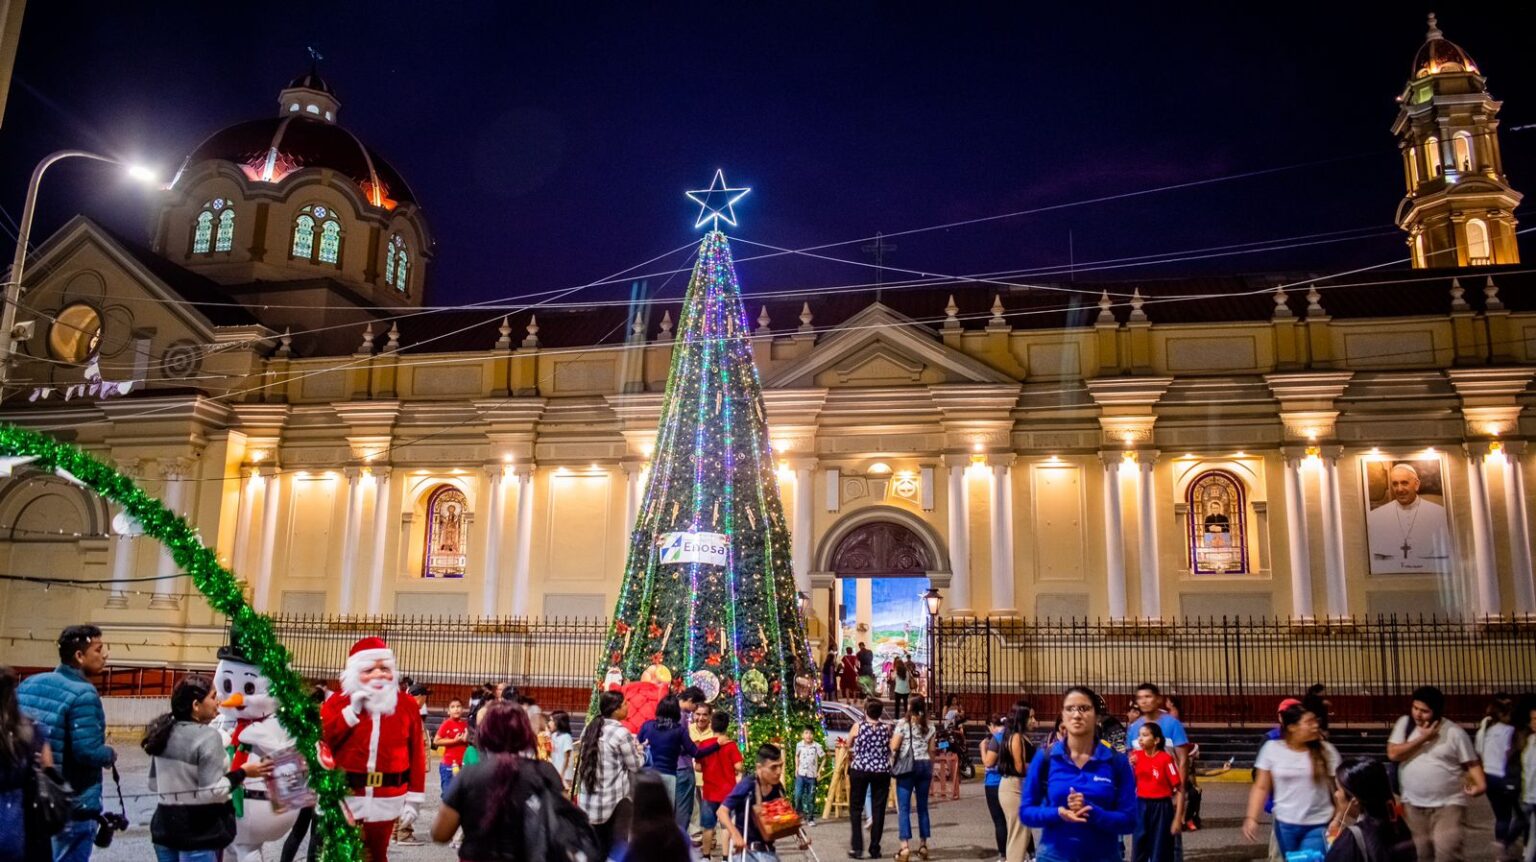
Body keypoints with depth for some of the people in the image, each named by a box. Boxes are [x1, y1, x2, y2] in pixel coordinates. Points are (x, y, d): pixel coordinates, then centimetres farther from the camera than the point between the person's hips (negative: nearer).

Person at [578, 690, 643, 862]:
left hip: (590, 798, 7)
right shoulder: (621, 733, -14)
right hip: (616, 798, -7)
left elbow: (584, 762, 11)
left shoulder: (589, 729, 6)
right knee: (618, 847, 0)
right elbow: (635, 768, -8)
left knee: (597, 847, 14)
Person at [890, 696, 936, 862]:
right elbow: (931, 751, 11)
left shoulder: (903, 723, -5)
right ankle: (923, 845, 17)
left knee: (904, 808, -4)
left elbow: (894, 747, -9)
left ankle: (905, 846, -12)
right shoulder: (930, 726, 8)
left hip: (907, 766, -4)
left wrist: (890, 735, 9)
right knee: (922, 807, 12)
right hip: (925, 765, 4)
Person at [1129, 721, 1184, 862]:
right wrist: (1130, 767, -9)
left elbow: (1180, 790, -12)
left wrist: (1178, 819, -14)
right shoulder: (1136, 755, 0)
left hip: (1161, 808, -5)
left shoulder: (1166, 759, -14)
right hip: (1141, 807, 5)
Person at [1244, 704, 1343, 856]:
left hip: (1318, 826, -2)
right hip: (1285, 825, 2)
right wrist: (1252, 818, -8)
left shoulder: (1325, 751, -6)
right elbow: (1261, 788, 0)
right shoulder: (1272, 749, -4)